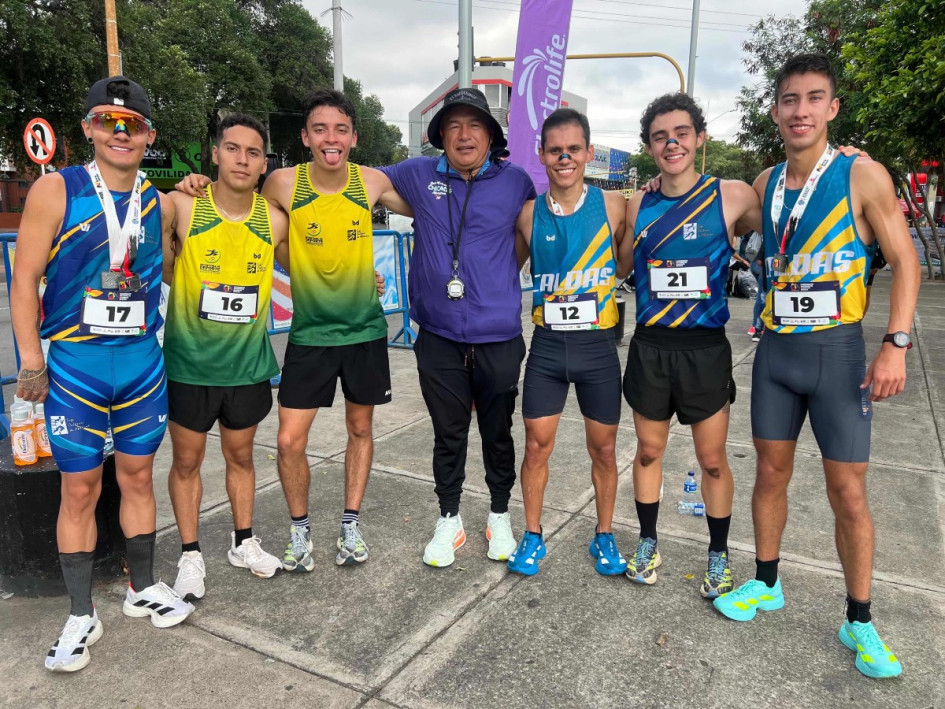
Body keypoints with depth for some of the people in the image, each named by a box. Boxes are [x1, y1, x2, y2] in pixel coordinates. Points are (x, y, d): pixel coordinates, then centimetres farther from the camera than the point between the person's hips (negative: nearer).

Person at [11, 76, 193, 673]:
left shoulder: (161, 203, 7)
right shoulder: (57, 190, -4)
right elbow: (25, 280, -4)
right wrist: (31, 361, -8)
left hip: (143, 360, 3)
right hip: (75, 361, -3)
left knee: (138, 475, 13)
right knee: (81, 488, 5)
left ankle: (144, 589, 30)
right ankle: (82, 616, 21)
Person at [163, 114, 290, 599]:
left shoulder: (274, 220, -5)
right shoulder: (182, 207, -12)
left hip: (247, 363, 2)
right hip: (189, 363, -2)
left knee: (240, 456, 18)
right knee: (187, 460, 12)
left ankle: (244, 542, 37)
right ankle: (190, 555, 30)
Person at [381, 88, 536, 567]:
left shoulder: (515, 181, 1)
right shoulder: (418, 176, 3)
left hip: (498, 338, 0)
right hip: (439, 337, 1)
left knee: (498, 433, 13)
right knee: (448, 434, 13)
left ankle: (500, 515, 35)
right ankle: (448, 519, 32)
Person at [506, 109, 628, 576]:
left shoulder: (613, 207, -4)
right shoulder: (527, 214, 0)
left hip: (598, 346, -1)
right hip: (547, 347, 1)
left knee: (603, 449, 10)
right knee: (537, 445, 6)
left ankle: (604, 536, 30)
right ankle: (533, 535, 25)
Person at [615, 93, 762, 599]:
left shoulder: (732, 197, -4)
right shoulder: (639, 206, 5)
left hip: (705, 348, -2)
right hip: (649, 347, 3)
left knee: (713, 460, 7)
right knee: (648, 451, 14)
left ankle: (718, 557, 28)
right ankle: (648, 544, 33)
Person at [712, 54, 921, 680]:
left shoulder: (862, 175, -7)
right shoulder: (766, 183, 6)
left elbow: (905, 261, -7)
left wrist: (896, 345, -16)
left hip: (837, 350, -4)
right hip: (775, 349, 4)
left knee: (849, 493, 2)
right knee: (771, 473, 13)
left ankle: (860, 622, 20)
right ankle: (766, 585, 31)